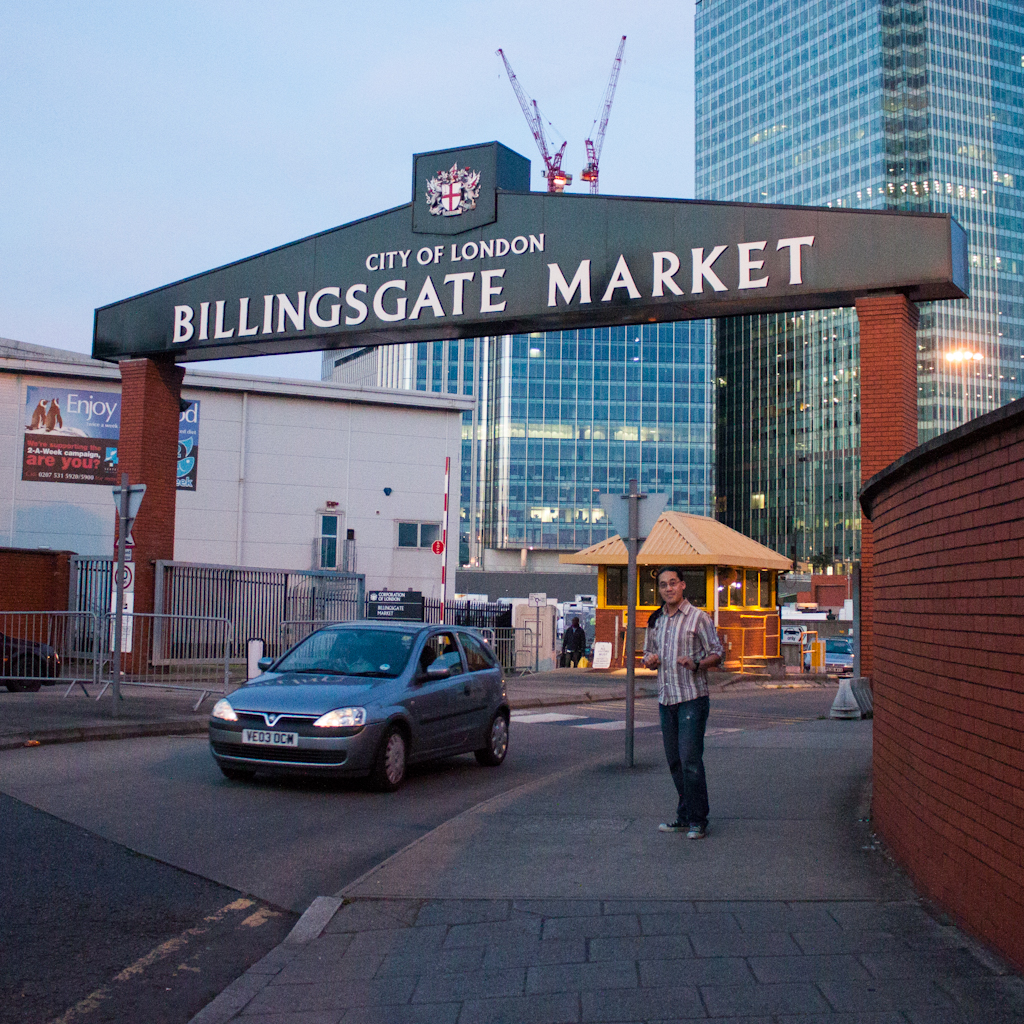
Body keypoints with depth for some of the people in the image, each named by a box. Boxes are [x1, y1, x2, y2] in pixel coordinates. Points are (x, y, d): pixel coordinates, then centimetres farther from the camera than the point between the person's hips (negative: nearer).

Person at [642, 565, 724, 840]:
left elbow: (717, 653, -3)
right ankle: (684, 816, 19)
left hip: (692, 698, -6)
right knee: (674, 761, 9)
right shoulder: (655, 621, 14)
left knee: (690, 760, -10)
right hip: (666, 698, 6)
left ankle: (698, 821, -1)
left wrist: (697, 665, -22)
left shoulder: (698, 617, -3)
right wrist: (650, 660, 0)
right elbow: (648, 653, 23)